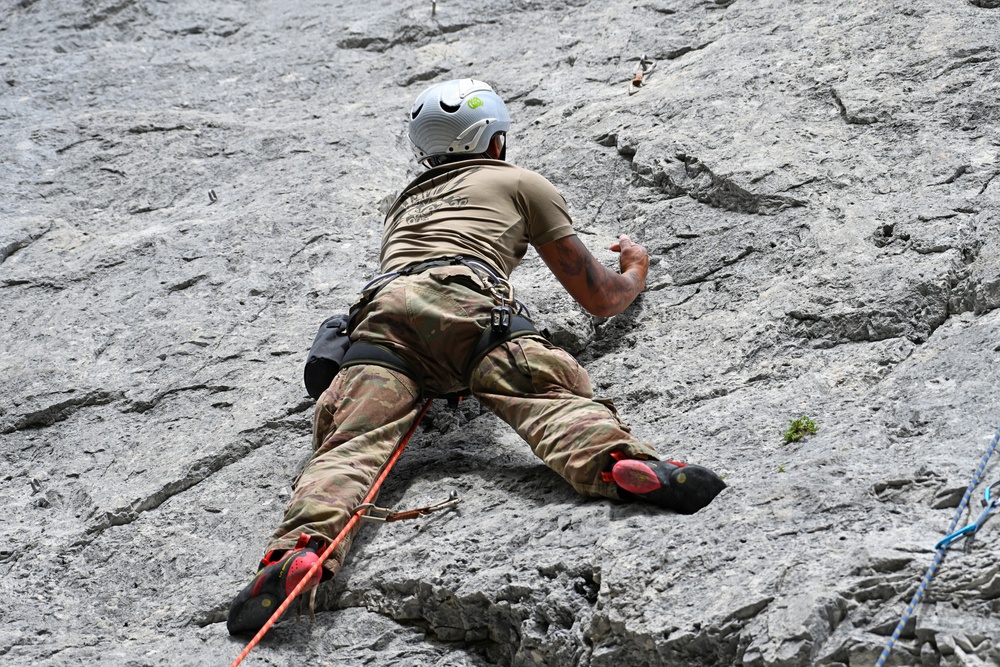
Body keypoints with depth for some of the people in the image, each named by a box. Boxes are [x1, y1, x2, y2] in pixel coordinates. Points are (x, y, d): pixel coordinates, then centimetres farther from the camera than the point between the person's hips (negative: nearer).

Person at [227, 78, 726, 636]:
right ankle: (616, 463, -51)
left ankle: (302, 550, -44)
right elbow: (599, 298, 30)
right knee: (551, 393, -19)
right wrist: (636, 268, 52)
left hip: (380, 308, 3)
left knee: (354, 441, -16)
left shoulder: (404, 205, 43)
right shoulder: (521, 183, 30)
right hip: (462, 300, -3)